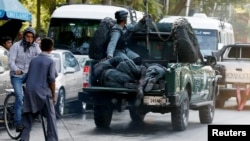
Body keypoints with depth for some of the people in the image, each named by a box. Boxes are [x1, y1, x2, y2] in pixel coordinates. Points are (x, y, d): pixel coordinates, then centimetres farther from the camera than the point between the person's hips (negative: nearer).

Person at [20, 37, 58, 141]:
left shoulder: (34, 60, 12)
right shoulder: (50, 61, -4)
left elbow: (28, 77, 16)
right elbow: (51, 80, -9)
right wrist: (53, 95, -1)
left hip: (29, 92, 5)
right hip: (43, 92, -5)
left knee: (28, 119, 11)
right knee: (51, 118, 2)